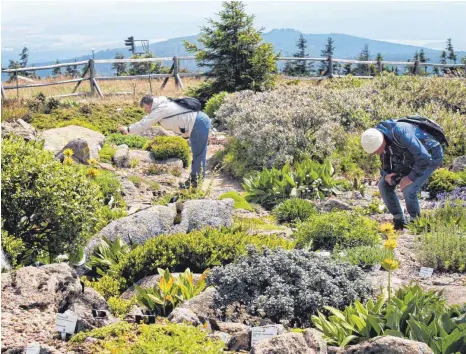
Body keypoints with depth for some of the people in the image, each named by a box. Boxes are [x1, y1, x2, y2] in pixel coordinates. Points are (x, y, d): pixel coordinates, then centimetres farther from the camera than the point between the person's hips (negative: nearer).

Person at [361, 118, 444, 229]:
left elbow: (424, 158, -37)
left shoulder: (401, 134, -40)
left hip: (430, 157, -7)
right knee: (384, 185, -5)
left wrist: (411, 177, -28)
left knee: (408, 190, -23)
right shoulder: (377, 136, -14)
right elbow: (385, 160, 3)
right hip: (411, 158, 8)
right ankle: (399, 221, 9)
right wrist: (385, 175, -15)